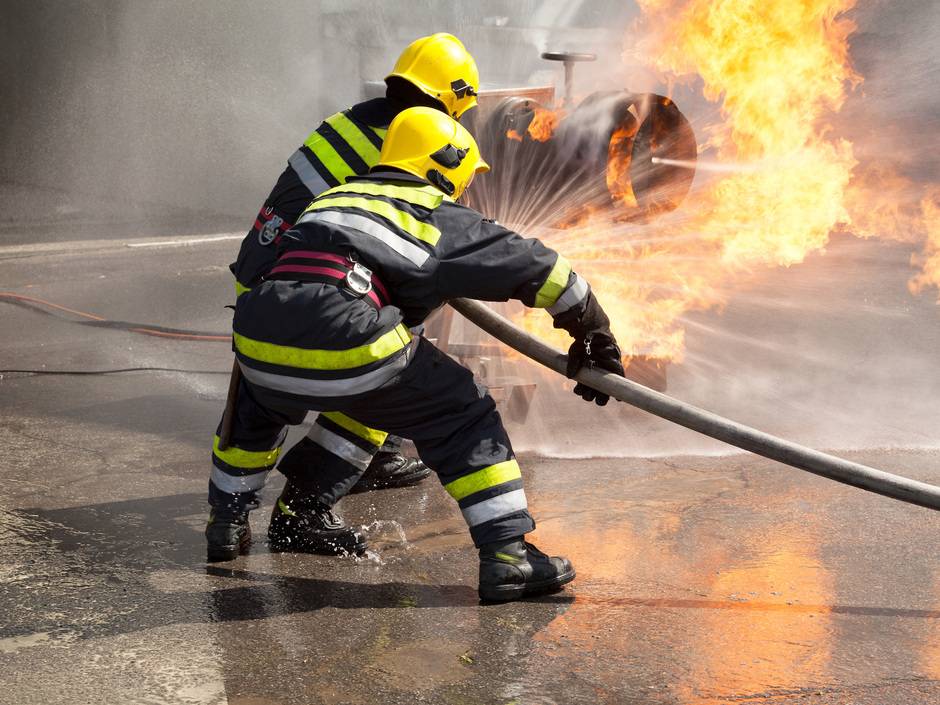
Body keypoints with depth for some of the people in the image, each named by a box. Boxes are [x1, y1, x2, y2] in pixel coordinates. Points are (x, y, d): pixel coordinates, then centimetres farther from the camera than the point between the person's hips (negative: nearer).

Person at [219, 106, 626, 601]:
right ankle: (507, 553, 8)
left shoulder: (336, 197, 32)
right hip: (346, 346, -5)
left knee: (257, 398, 39)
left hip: (259, 338, 6)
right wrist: (595, 334, 28)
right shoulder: (441, 218, 17)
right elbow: (534, 267, 17)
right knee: (462, 416, 13)